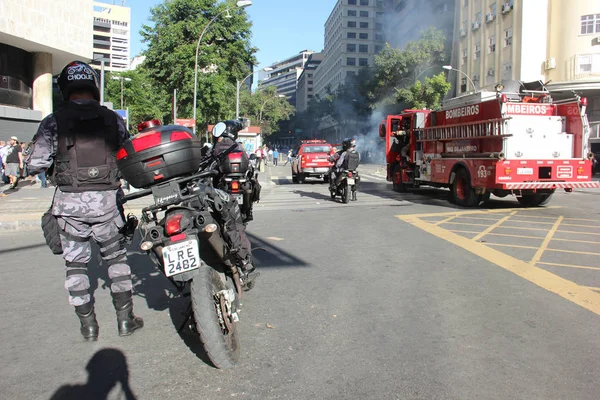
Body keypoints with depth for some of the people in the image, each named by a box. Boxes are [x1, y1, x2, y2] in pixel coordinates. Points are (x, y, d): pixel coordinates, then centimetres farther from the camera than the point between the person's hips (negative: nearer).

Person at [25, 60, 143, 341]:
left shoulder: (53, 122, -5)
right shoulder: (113, 119, 1)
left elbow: (35, 164, -7)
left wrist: (54, 165, 13)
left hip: (70, 202, -1)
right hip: (106, 200, 1)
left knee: (76, 263, 12)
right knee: (116, 258, 15)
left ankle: (88, 324, 19)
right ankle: (125, 319, 18)